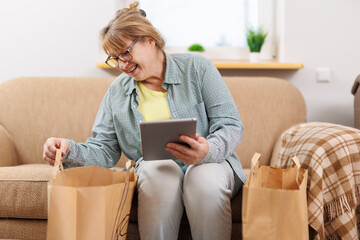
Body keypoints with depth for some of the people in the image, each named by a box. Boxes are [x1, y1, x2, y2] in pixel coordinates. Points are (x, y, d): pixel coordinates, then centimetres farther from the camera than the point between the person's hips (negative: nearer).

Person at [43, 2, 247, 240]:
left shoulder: (196, 67, 0)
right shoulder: (117, 91, 10)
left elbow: (231, 125, -5)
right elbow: (104, 150, 6)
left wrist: (208, 151, -27)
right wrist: (70, 151, -15)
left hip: (208, 164, -1)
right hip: (154, 170, 2)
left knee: (206, 180, -37)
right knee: (159, 169, -35)